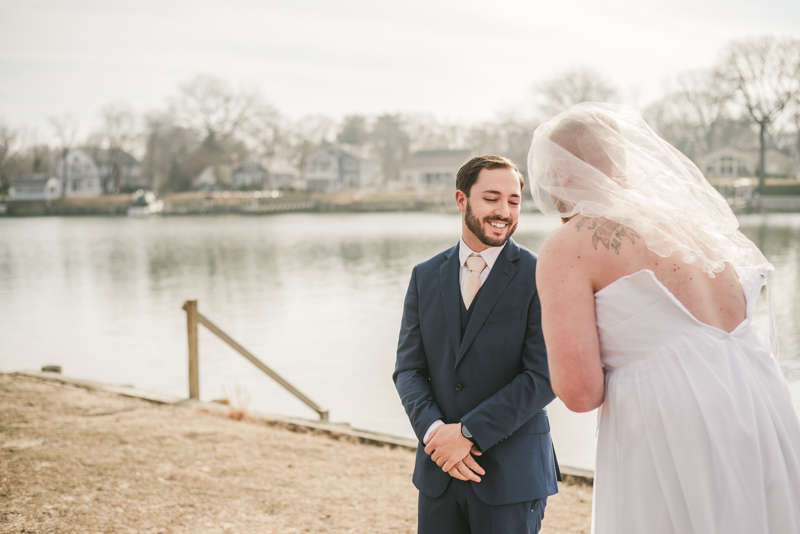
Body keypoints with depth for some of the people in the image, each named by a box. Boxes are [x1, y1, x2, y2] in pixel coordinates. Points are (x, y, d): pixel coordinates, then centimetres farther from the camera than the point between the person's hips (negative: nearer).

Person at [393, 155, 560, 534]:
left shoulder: (539, 278, -7)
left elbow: (543, 377, -13)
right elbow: (408, 370, 5)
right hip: (438, 470, 4)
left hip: (512, 472, -3)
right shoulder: (425, 277, 7)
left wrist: (468, 432, -15)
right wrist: (434, 431, -12)